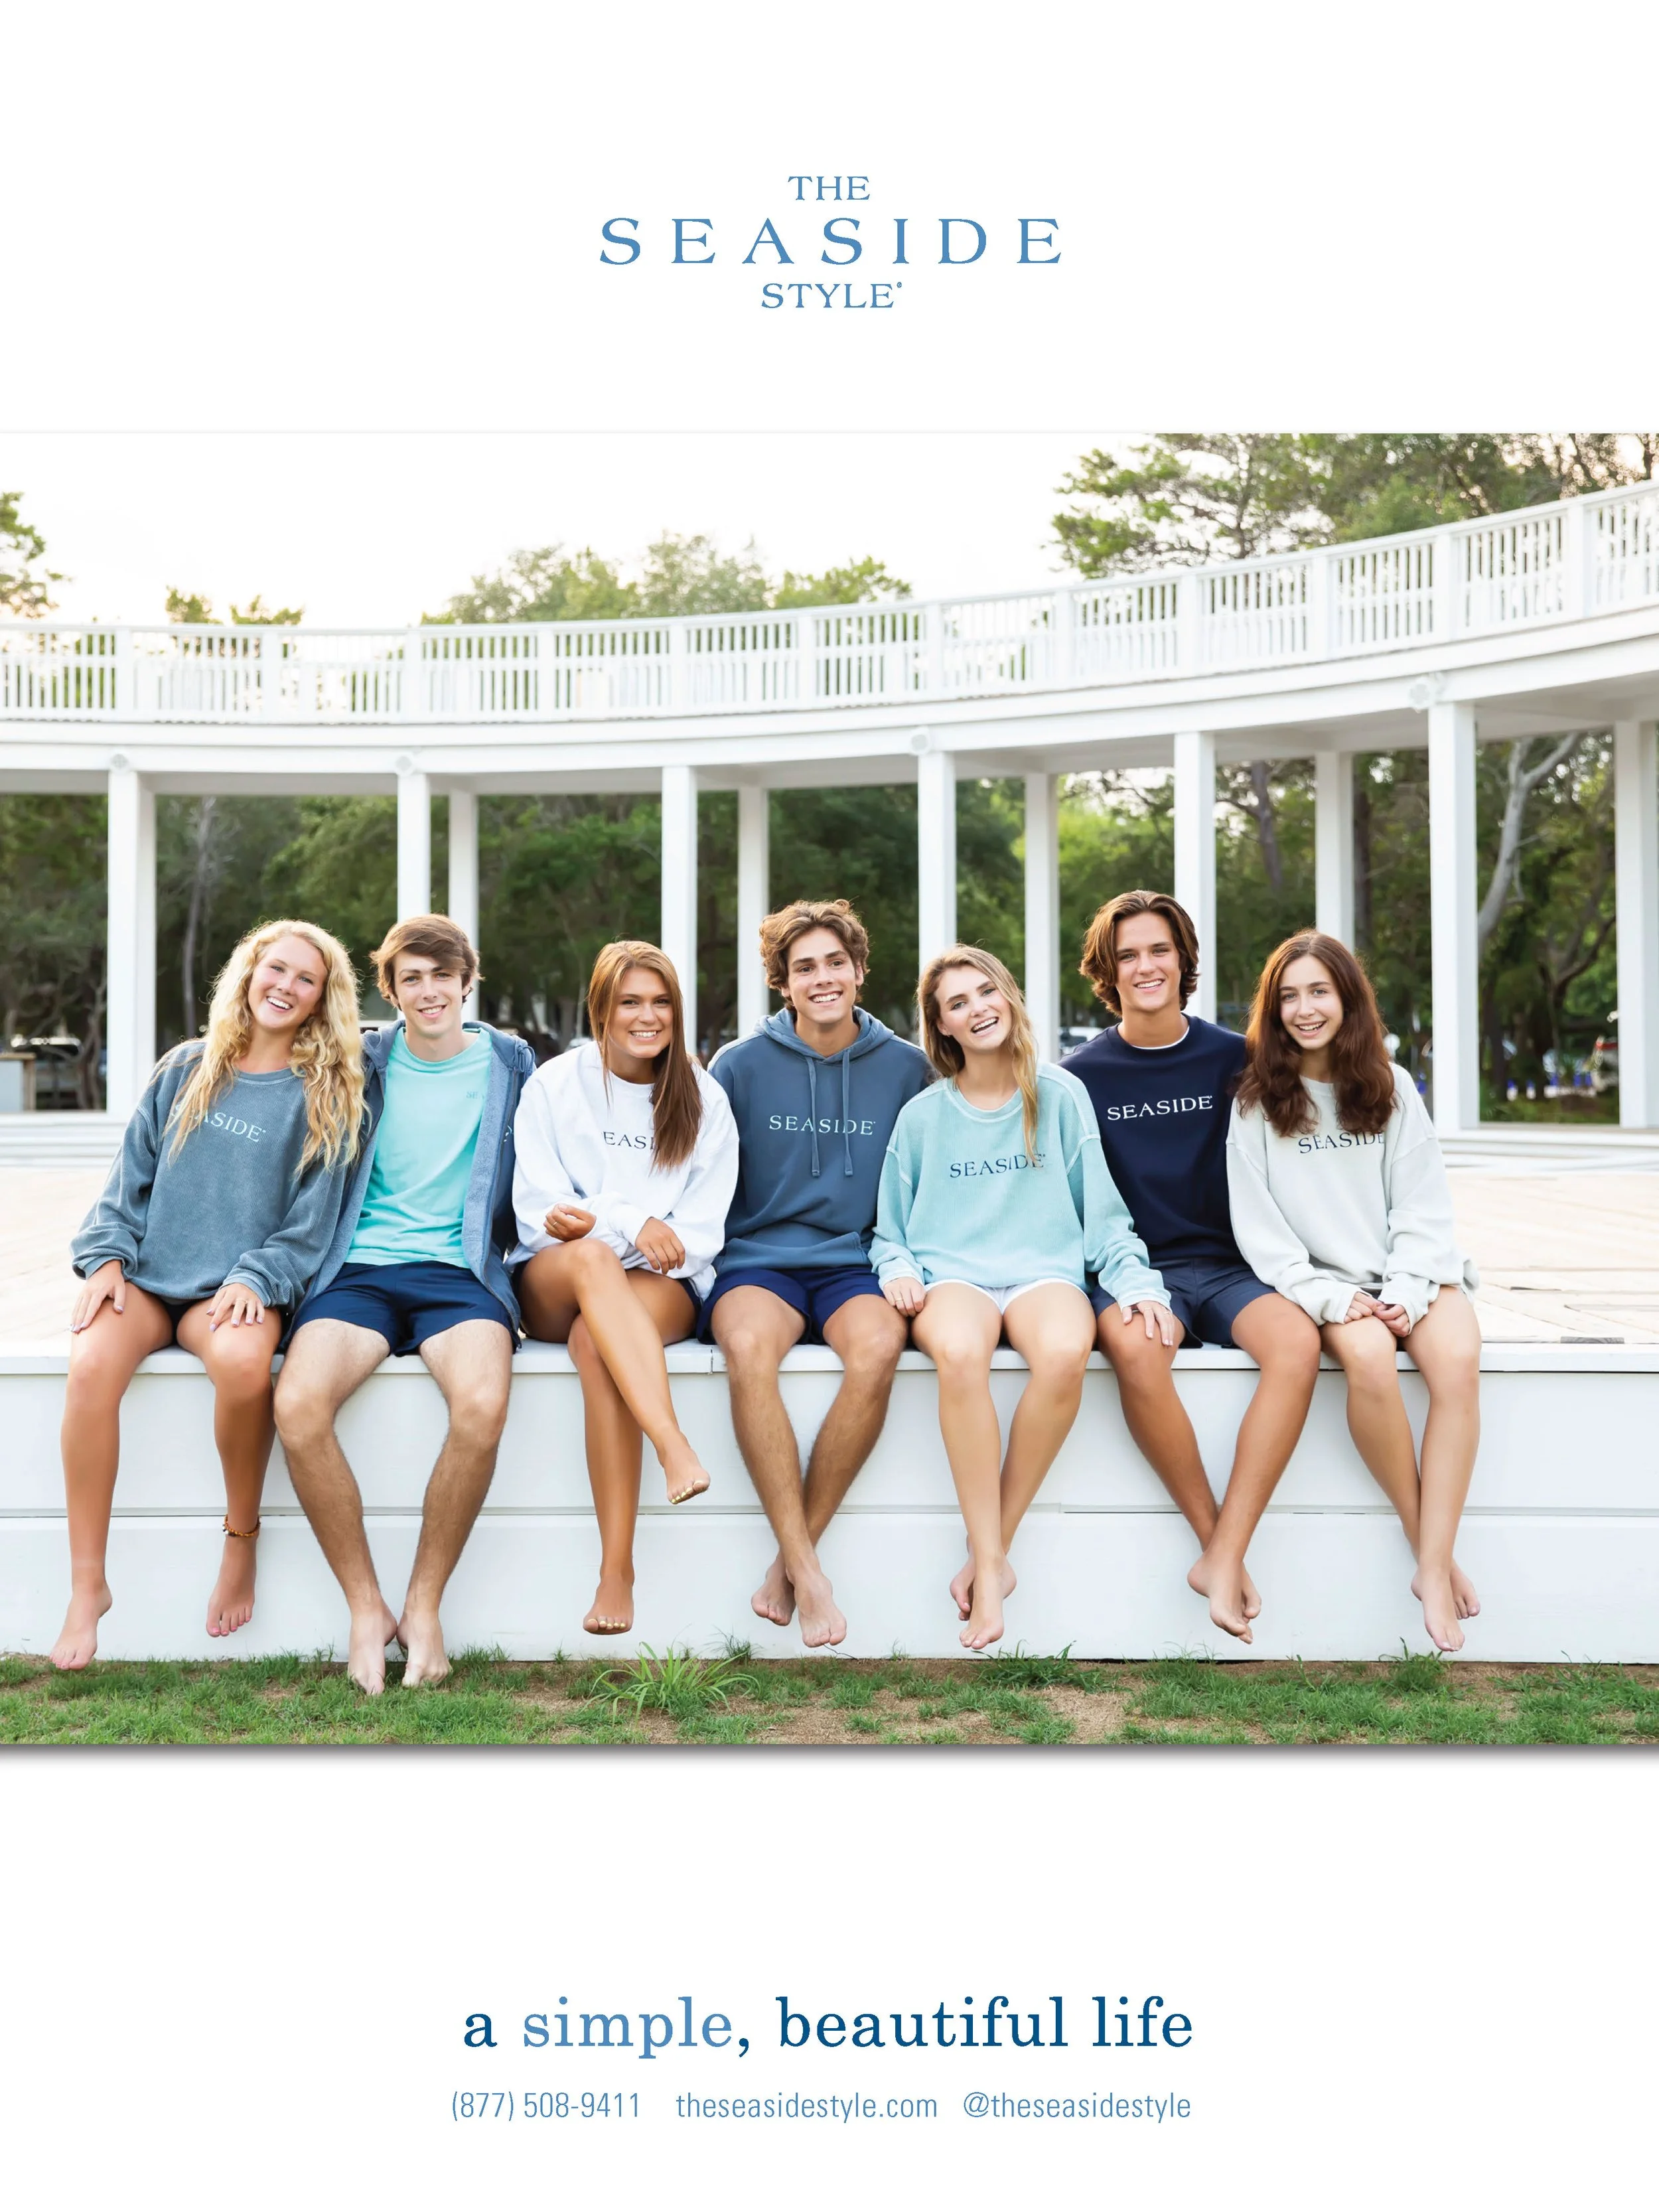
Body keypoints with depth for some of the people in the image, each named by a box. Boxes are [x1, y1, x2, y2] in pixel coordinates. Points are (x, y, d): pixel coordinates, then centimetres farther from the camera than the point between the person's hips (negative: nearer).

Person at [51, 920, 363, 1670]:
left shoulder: (320, 1097, 7)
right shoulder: (187, 1070, 14)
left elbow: (310, 1222, 2)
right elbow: (130, 1177, 14)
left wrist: (255, 1277, -12)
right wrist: (107, 1257, 0)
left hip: (237, 1287, -2)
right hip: (148, 1273, 2)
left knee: (243, 1359, -37)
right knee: (91, 1364, -30)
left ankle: (241, 1541, -12)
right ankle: (86, 1586, -20)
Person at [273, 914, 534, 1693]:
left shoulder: (509, 1064, 13)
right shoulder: (362, 1066, 14)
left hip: (461, 1268, -1)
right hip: (361, 1268, 1)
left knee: (482, 1404, -34)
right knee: (297, 1403, -30)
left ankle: (424, 1603, -12)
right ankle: (366, 1608, -12)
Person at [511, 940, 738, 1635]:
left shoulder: (703, 1098, 10)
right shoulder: (554, 1086, 9)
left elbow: (703, 1227, 3)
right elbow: (541, 1211, 0)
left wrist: (591, 1219, -12)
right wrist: (631, 1223, -19)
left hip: (662, 1288, 0)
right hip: (553, 1284, 0)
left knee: (594, 1341, -36)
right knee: (593, 1257, -38)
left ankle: (617, 1571, -41)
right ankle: (676, 1447, -54)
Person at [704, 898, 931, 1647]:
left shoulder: (905, 1069, 9)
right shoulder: (740, 1065, 6)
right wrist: (703, 1263, -1)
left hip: (855, 1266, 1)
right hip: (759, 1263, 0)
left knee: (878, 1345, -34)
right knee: (748, 1346, -36)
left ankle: (791, 1559, -21)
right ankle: (807, 1569, -28)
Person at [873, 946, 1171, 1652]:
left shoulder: (1060, 1096, 12)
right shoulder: (922, 1116, 14)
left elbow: (1101, 1210, 11)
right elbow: (891, 1230, 18)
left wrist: (1136, 1281, -4)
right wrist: (898, 1269, -4)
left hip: (1046, 1270, 0)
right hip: (951, 1275, 0)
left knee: (1065, 1353, -37)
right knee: (959, 1354, -38)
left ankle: (989, 1552, -24)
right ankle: (991, 1565, -31)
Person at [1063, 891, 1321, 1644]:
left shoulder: (1233, 1059, 9)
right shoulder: (1082, 1075, 7)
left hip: (1223, 1263, 1)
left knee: (1297, 1341, -31)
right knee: (1135, 1347, -37)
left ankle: (1224, 1557, -28)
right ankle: (1215, 1540, -20)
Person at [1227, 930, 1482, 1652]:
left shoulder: (1391, 1087, 10)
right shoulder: (1256, 1100, 4)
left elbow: (1422, 1204, 5)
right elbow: (1256, 1223, -2)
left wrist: (1408, 1290, -11)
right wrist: (1329, 1298, -14)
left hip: (1412, 1273, 2)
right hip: (1324, 1278, -2)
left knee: (1457, 1358, -30)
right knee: (1369, 1359, -34)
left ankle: (1434, 1568, -26)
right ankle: (1429, 1550, -17)